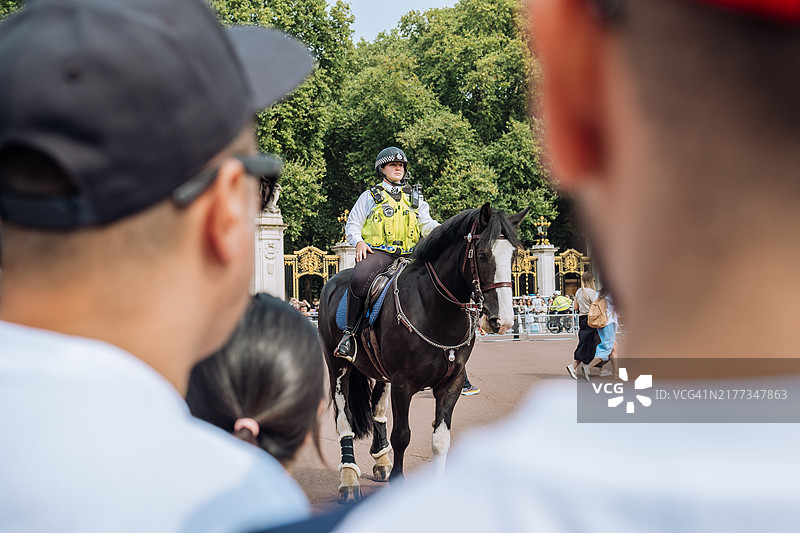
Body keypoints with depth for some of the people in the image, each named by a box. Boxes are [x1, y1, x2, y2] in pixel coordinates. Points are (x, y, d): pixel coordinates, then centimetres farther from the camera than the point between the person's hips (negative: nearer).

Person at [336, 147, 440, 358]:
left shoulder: (415, 198, 24)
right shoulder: (371, 196, 16)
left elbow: (426, 224, 17)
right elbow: (352, 225, 15)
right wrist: (359, 242, -7)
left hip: (408, 254, 3)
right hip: (377, 252, -3)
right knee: (359, 279, -34)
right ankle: (350, 333, -25)